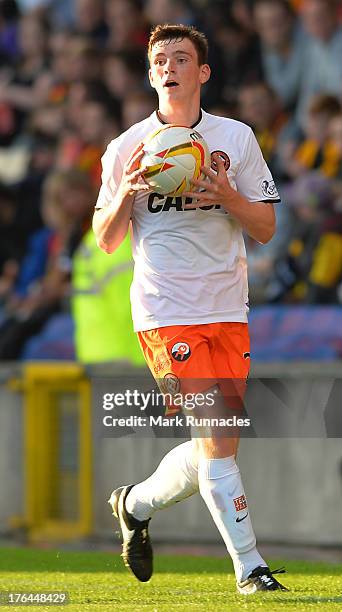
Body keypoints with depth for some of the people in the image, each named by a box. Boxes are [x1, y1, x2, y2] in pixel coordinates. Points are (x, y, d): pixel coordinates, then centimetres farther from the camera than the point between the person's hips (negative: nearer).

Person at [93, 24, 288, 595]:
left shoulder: (236, 138, 8)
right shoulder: (128, 147, 3)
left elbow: (265, 229, 7)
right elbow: (105, 241, 5)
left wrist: (227, 195, -12)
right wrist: (126, 194, -14)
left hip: (227, 309, 4)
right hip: (165, 310, -4)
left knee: (214, 448, 7)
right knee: (216, 440, -13)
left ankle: (137, 504, 33)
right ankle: (250, 567, -9)